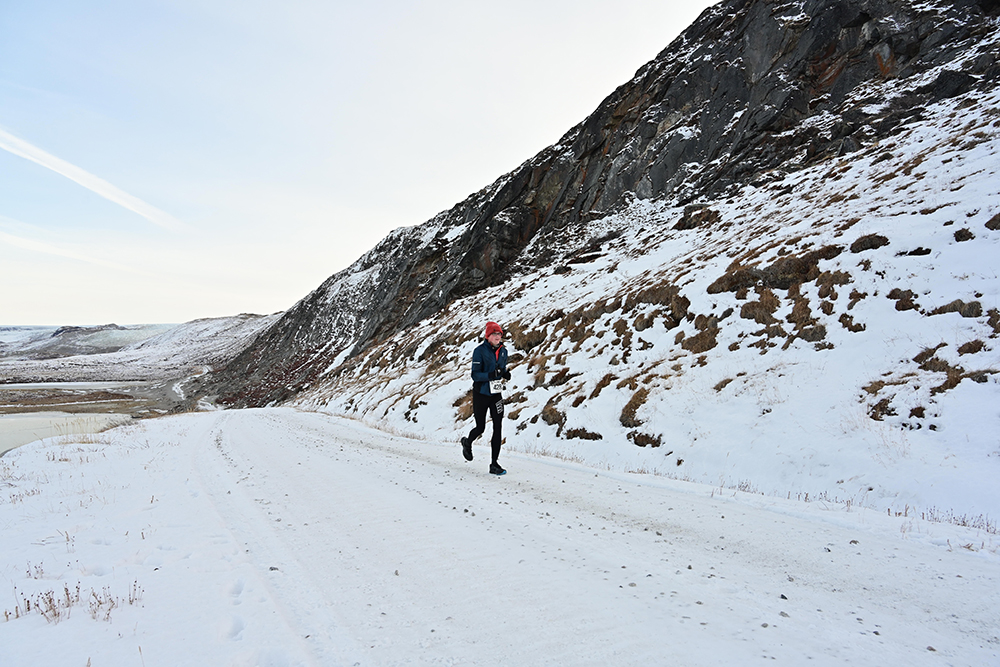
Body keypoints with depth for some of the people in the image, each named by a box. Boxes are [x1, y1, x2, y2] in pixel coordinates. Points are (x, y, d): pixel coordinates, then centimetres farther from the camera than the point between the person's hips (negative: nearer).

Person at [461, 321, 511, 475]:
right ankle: (467, 443, 41)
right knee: (480, 427, 6)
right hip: (481, 393, -4)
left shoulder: (503, 351, 4)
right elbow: (475, 375, -16)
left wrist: (505, 374, -7)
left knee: (498, 428, -2)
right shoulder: (480, 351, -13)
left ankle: (494, 464, 5)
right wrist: (491, 374, -32)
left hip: (496, 393, 4)